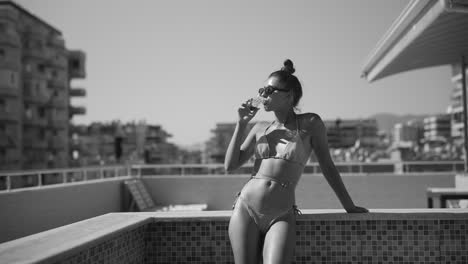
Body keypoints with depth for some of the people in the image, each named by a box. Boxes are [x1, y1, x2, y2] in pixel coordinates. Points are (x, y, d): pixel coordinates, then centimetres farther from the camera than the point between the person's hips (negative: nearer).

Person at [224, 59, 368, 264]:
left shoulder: (310, 124, 4)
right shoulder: (260, 129, 14)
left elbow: (327, 166, 9)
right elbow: (230, 165, 11)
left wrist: (349, 207, 13)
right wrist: (242, 123, 6)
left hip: (281, 216, -3)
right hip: (245, 208, 3)